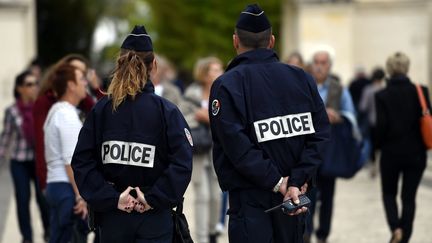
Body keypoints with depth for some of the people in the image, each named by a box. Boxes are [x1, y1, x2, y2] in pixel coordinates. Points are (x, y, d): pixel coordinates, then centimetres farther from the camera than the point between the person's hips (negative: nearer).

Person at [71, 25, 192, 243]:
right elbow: (182, 162, -15)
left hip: (112, 218, 3)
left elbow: (81, 162, -4)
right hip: (155, 218, -3)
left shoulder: (100, 110, 1)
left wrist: (112, 198, -5)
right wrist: (155, 199, -10)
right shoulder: (166, 111, -6)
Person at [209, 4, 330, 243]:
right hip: (295, 199, 5)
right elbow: (320, 135, -1)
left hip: (250, 200, -4)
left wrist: (277, 182, -13)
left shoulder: (226, 85, -7)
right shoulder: (302, 78, 6)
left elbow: (236, 146, -17)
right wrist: (297, 180, -7)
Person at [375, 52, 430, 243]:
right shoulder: (421, 92, -6)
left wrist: (378, 144, 6)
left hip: (391, 153, -1)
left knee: (389, 193, 16)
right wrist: (424, 145, 10)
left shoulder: (382, 95, -10)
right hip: (416, 153, 1)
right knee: (409, 197, 11)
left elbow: (381, 125, -12)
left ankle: (395, 227, -6)